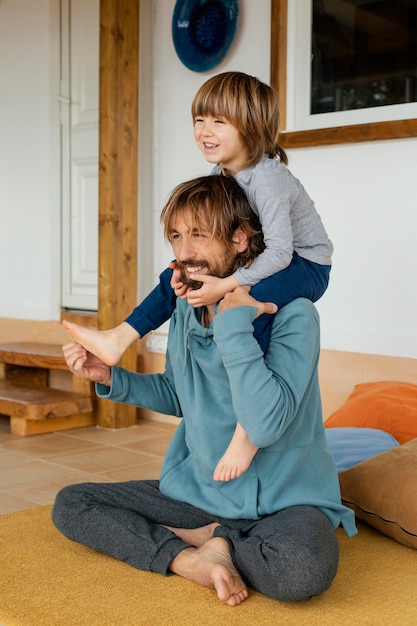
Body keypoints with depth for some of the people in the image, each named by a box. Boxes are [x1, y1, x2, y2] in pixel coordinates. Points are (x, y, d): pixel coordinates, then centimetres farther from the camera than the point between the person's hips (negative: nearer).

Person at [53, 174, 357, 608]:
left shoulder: (292, 315, -19)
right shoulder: (186, 310, 2)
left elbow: (264, 426, -32)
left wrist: (233, 322, -29)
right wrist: (109, 377, 3)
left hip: (282, 502, -6)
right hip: (199, 489, 6)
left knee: (303, 568, -38)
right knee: (69, 505, -3)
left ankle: (206, 536, -8)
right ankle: (189, 559, -19)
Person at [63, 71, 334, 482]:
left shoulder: (267, 178, -27)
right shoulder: (219, 175, 0)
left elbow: (279, 251, -33)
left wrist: (225, 286, -37)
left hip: (304, 266, -9)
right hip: (262, 260, 10)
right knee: (176, 277, 7)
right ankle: (118, 340, 12)